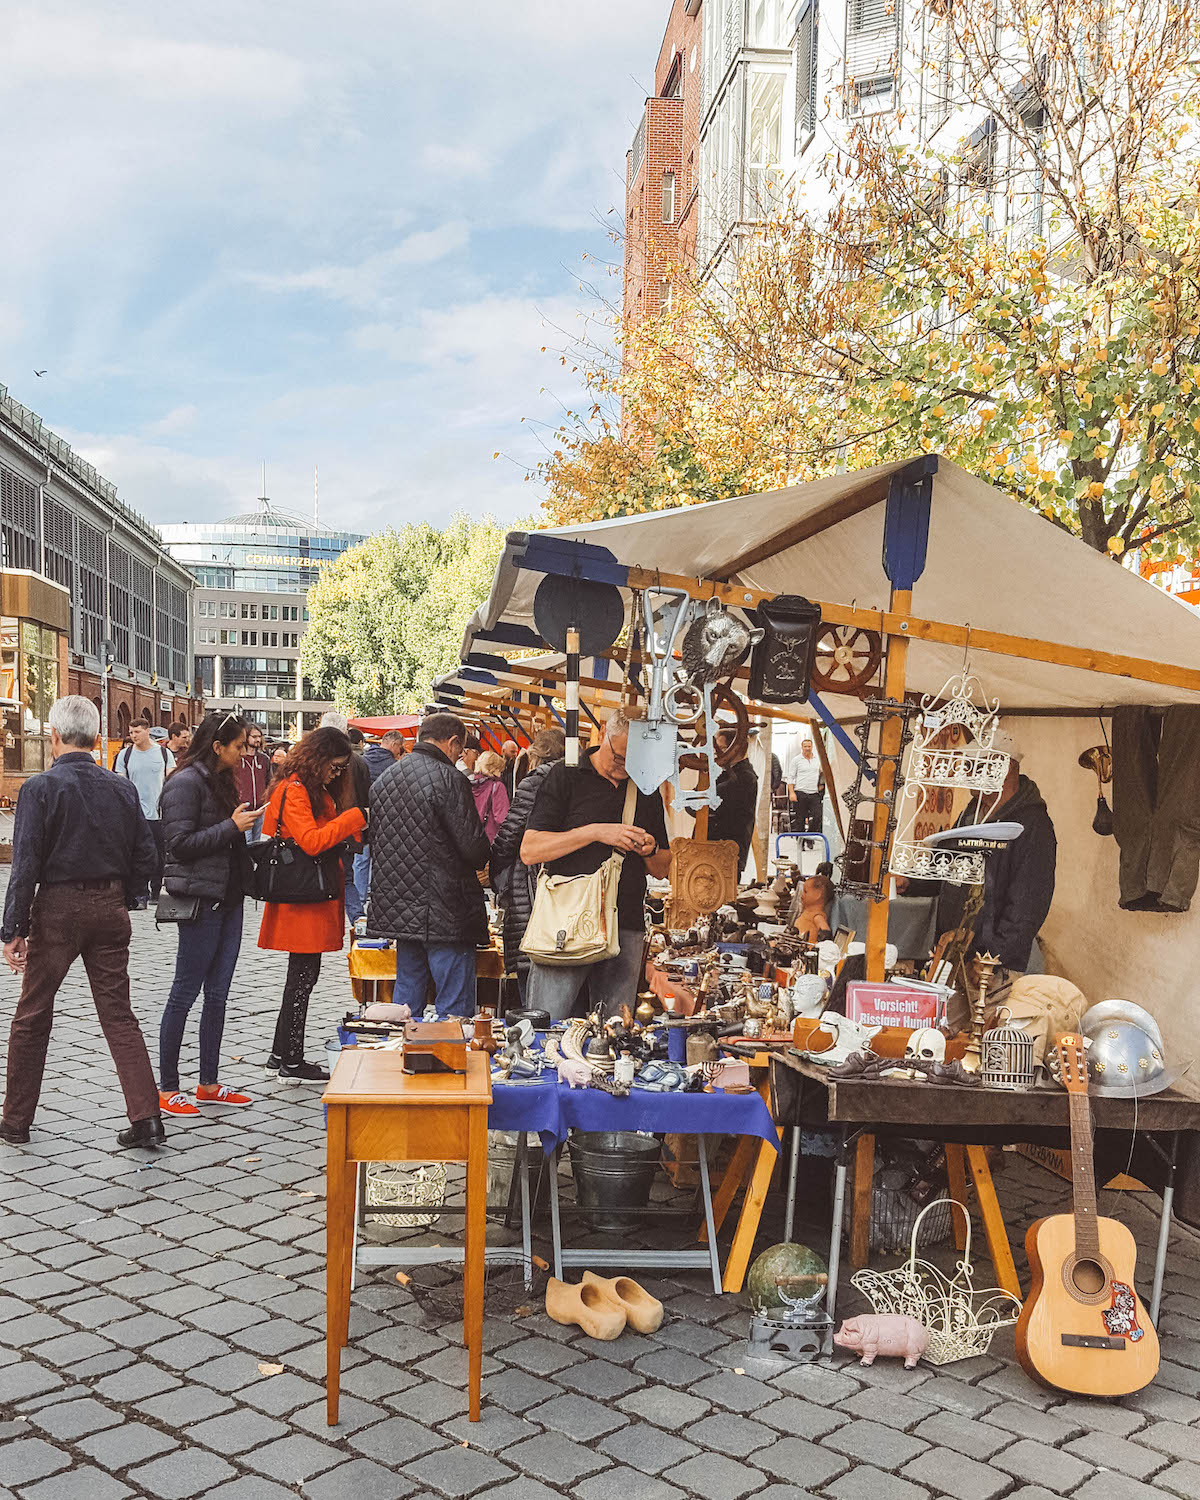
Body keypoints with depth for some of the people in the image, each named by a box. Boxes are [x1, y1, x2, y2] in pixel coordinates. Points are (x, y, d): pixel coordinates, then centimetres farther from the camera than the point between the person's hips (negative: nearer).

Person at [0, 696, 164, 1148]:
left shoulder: (41, 788, -11)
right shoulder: (122, 788, 2)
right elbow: (145, 856, 4)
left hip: (58, 908, -4)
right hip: (110, 908, 4)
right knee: (118, 1014, 8)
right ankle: (147, 1117, 1)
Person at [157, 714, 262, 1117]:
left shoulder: (222, 781, 16)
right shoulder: (186, 782, -11)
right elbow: (180, 842, -18)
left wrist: (248, 825, 8)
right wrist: (231, 827, -18)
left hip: (228, 898, 9)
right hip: (200, 899, -9)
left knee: (218, 994, 11)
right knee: (185, 994, -2)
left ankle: (208, 1084, 20)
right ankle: (166, 1089, 7)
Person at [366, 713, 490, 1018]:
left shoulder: (383, 779, 10)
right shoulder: (449, 780, -13)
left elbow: (374, 839, 17)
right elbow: (475, 849, -15)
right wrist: (482, 858, 7)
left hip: (397, 910, 7)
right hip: (444, 913, -7)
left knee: (406, 998, 16)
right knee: (455, 1007, -1)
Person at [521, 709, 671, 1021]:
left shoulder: (647, 789, 15)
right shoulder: (566, 776, 1)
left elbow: (662, 870, 22)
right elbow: (530, 850, -8)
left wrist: (651, 852, -1)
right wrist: (596, 832, -14)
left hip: (627, 930, 4)